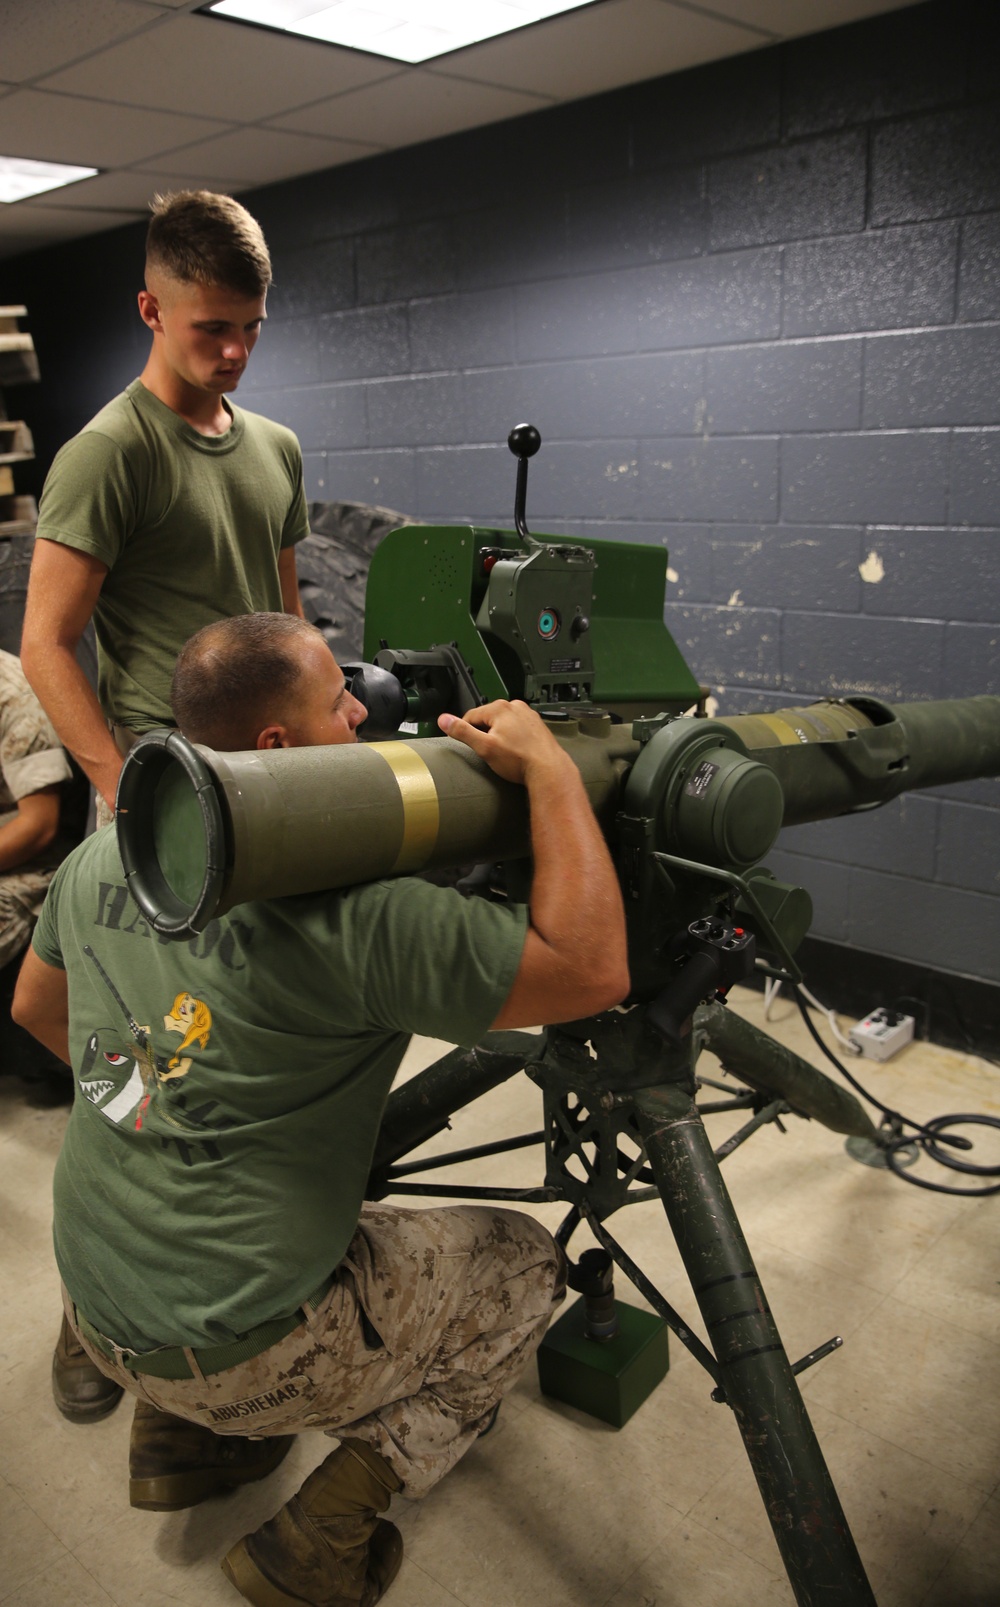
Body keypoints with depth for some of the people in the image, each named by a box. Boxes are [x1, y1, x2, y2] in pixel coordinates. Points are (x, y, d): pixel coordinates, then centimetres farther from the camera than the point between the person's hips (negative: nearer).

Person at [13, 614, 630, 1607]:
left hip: (95, 1308, 7)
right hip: (240, 1355, -7)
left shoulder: (102, 855, -5)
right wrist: (550, 772, -19)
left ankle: (176, 1435, 24)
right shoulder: (352, 911, -28)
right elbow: (593, 969, -25)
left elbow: (36, 1008, 13)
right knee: (522, 1264, 12)